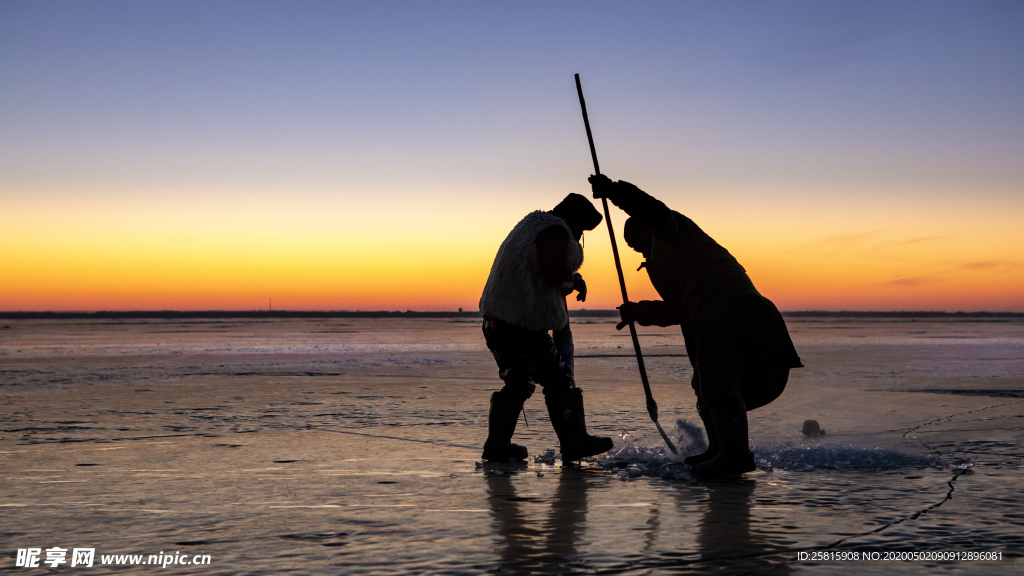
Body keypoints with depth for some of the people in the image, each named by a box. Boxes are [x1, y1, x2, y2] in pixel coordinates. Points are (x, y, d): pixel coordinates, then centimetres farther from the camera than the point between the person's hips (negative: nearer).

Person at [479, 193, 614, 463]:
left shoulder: (531, 224, 22)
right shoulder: (555, 231, -10)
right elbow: (555, 272, -21)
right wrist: (573, 280, -2)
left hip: (497, 319, 10)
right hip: (522, 324, -10)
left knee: (518, 382, 17)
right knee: (558, 378, -2)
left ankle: (497, 446, 19)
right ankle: (574, 442, 2)